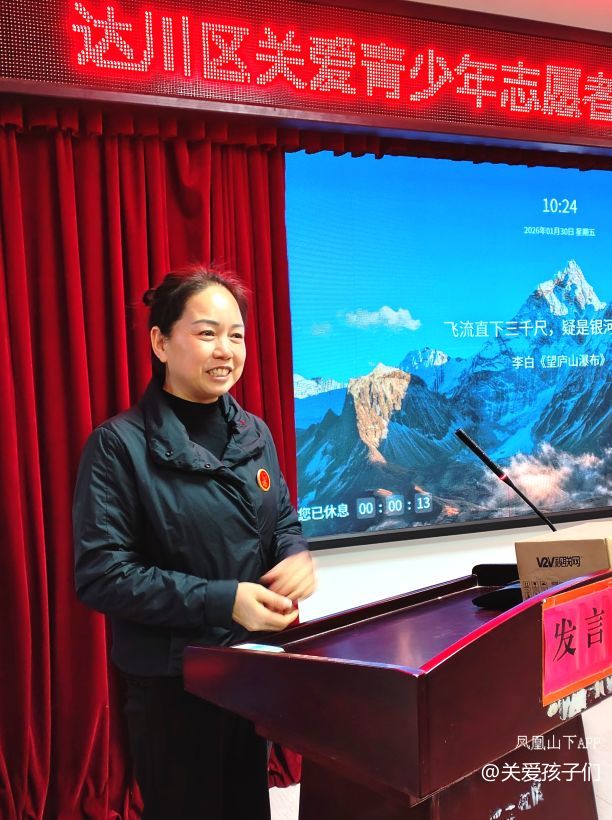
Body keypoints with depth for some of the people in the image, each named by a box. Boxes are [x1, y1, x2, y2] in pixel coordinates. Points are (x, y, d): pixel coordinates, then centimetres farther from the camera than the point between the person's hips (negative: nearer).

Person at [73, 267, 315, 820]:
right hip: (170, 681, -5)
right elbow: (100, 574, -20)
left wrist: (296, 555, -14)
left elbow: (283, 520, 11)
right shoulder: (120, 444, -17)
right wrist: (221, 602, -27)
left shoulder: (254, 433, 2)